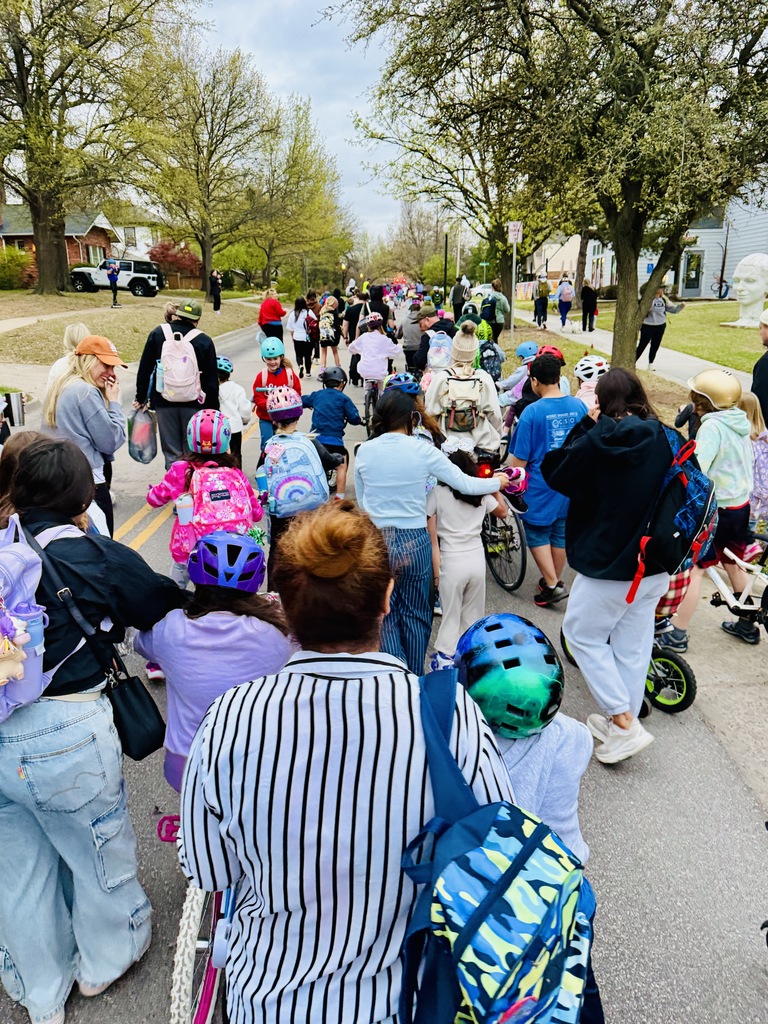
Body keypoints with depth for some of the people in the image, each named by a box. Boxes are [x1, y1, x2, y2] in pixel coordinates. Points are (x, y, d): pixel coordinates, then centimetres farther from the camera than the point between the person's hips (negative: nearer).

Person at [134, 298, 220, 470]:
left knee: (171, 453, 7)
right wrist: (213, 409, 7)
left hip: (164, 403, 1)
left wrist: (141, 398, 13)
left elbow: (144, 369, 5)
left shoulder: (157, 334, 3)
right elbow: (212, 380, 0)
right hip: (194, 405, -1)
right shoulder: (204, 341, -1)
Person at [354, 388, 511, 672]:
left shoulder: (364, 451, -3)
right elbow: (466, 484, -3)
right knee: (415, 616, 16)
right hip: (414, 543, -1)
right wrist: (498, 482, 14)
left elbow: (361, 500, 7)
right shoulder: (423, 451, -9)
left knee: (385, 615, 14)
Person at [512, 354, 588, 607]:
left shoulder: (532, 412, -18)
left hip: (540, 488, -5)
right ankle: (555, 581, 32)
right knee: (561, 534, 18)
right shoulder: (579, 406, -4)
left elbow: (520, 459, -13)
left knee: (537, 535, 11)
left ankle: (552, 584, 5)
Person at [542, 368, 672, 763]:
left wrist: (587, 424, -4)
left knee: (583, 635, 13)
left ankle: (624, 723, 7)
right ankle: (620, 720, 32)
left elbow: (554, 472, -4)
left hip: (608, 565, -6)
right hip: (655, 566, 6)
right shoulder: (665, 441, -3)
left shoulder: (597, 444, -19)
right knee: (632, 645, 17)